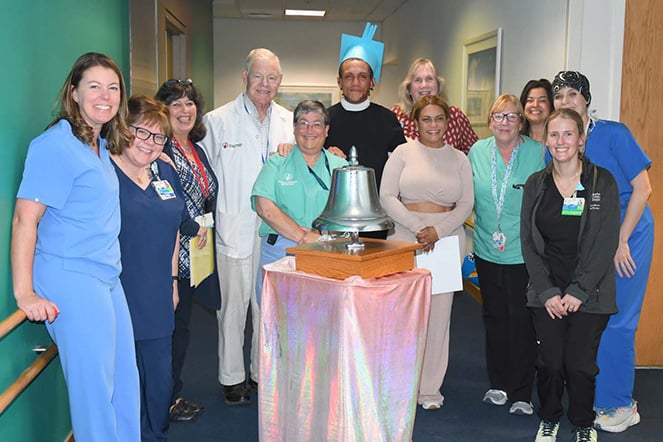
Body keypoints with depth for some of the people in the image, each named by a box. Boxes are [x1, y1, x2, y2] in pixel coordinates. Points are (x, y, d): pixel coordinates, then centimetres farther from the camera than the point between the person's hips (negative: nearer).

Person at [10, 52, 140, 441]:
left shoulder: (101, 145, 12)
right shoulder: (55, 145, -14)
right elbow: (25, 220, -16)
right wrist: (24, 293, -16)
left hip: (108, 278, 9)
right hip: (72, 281, -9)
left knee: (125, 383, 16)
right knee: (95, 389, 2)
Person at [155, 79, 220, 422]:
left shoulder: (197, 149, 15)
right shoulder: (160, 150, -12)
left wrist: (205, 224, 10)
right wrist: (193, 228, -13)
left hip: (194, 251, 8)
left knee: (181, 325, 15)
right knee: (170, 326, -1)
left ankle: (176, 394, 27)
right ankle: (165, 402, 12)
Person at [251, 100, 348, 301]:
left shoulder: (340, 166, 14)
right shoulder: (276, 164, 10)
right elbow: (265, 207, -4)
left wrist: (323, 236, -13)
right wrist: (302, 236, -11)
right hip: (279, 252, -1)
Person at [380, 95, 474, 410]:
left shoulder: (458, 159, 10)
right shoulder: (403, 152, 4)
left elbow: (466, 204, 5)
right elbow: (386, 196, -3)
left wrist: (438, 230, -10)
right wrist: (416, 226, -13)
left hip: (447, 240, 2)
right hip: (405, 240, -1)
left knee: (439, 313, 4)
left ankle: (430, 388, 16)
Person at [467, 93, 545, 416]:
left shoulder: (538, 153, -5)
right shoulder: (478, 151, 5)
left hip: (524, 253, -4)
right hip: (487, 251, 4)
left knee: (522, 320, 1)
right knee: (494, 317, 13)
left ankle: (521, 393, 14)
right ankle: (498, 385, 28)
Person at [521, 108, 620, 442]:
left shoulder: (602, 182, -4)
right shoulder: (535, 184, 4)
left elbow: (605, 243, -7)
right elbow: (528, 242, 3)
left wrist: (578, 292, -11)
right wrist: (547, 292, -6)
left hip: (589, 294, -2)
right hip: (546, 292, 2)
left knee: (580, 364, -1)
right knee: (549, 361, 2)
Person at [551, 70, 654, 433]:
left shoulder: (613, 134, -13)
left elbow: (642, 188, -12)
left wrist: (620, 242, -13)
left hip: (627, 235, -5)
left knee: (614, 320, -3)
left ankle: (619, 405, 14)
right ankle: (594, 396, 25)